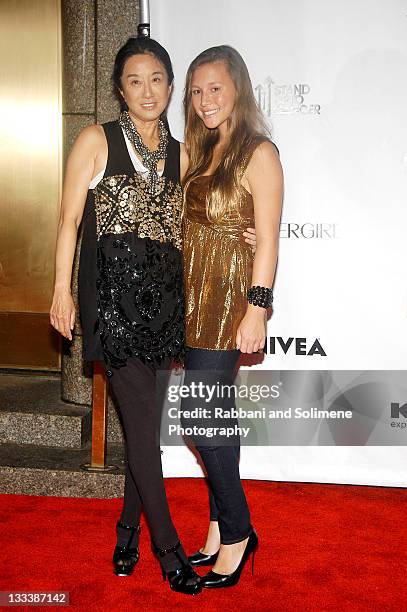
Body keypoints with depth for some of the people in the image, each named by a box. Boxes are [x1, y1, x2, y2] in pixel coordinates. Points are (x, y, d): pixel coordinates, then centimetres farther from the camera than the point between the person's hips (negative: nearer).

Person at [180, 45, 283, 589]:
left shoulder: (259, 152, -7)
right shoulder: (202, 151, 15)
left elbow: (267, 237, -12)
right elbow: (192, 227, 14)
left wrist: (257, 309, -17)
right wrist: (177, 295, 10)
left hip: (231, 295, -7)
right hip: (194, 297, 8)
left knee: (199, 413, -8)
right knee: (216, 413, 11)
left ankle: (235, 530, 9)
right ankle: (224, 530, 21)